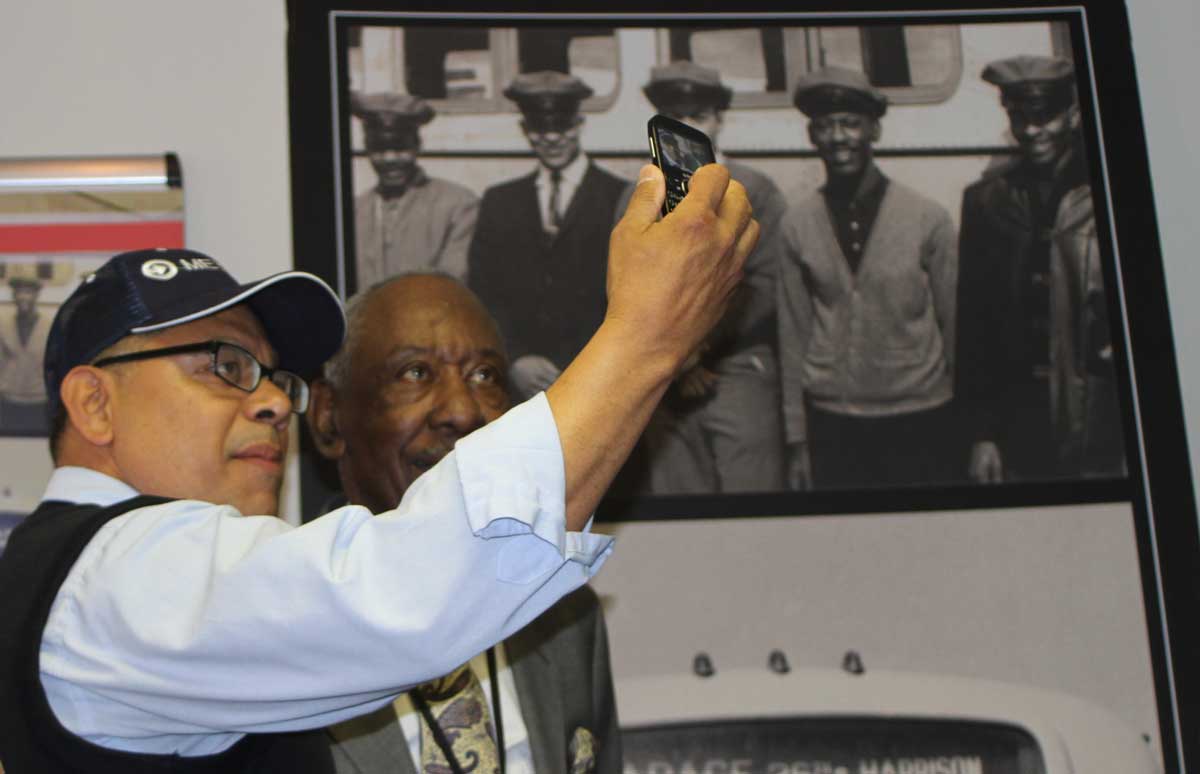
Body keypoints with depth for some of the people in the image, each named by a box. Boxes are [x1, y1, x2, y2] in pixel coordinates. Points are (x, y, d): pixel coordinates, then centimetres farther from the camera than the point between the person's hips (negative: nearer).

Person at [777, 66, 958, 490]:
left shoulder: (929, 219, -3)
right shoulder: (797, 226, 2)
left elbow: (955, 325, 1)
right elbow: (794, 335, 5)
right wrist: (796, 439, 5)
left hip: (920, 422, -1)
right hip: (832, 426, 1)